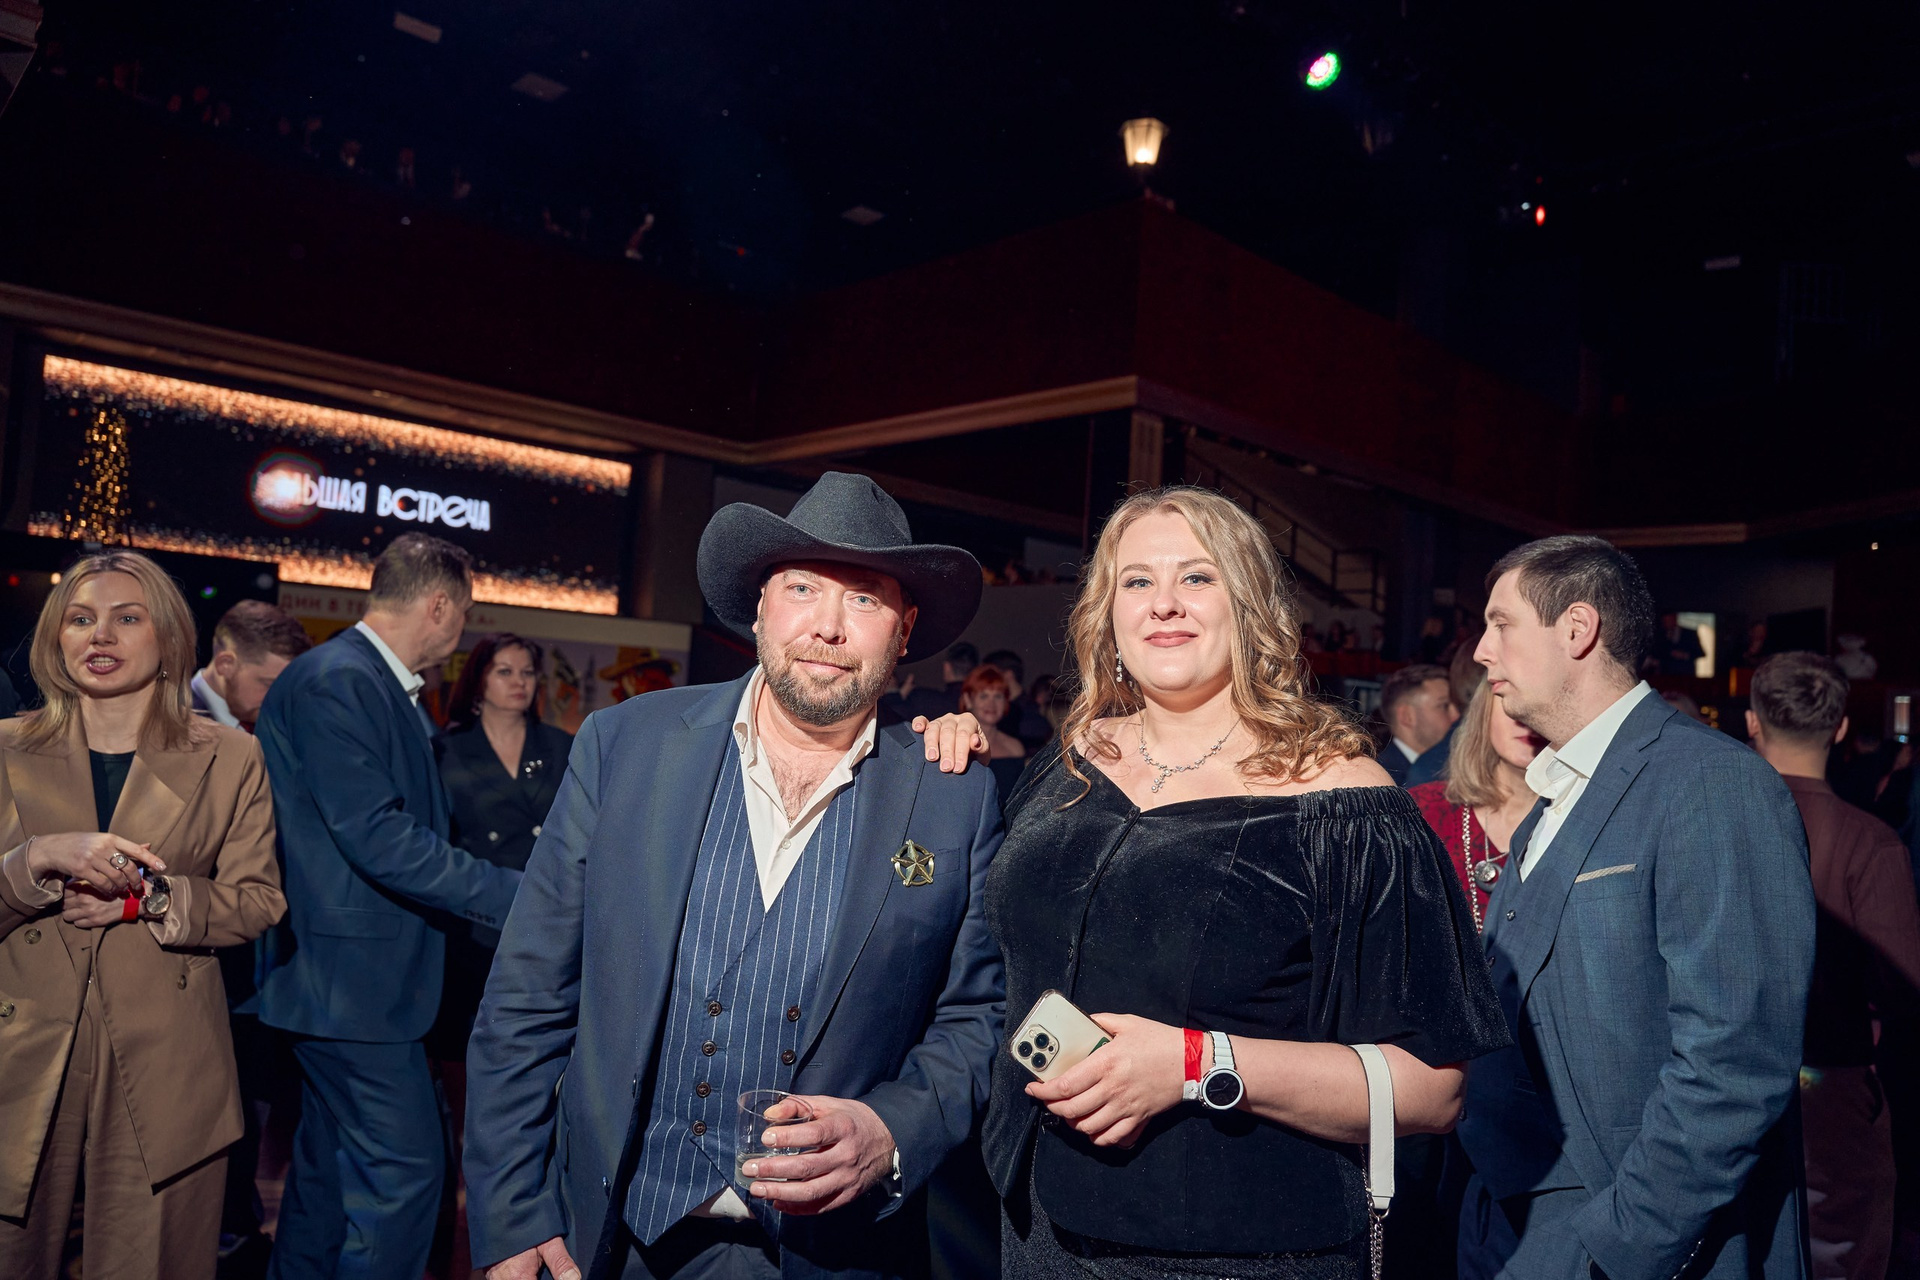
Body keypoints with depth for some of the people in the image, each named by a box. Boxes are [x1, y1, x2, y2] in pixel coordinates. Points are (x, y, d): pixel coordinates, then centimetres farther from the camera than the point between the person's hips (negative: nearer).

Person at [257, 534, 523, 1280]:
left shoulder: (377, 684, 14)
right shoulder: (337, 680, -17)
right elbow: (376, 837, -24)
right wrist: (516, 895, -24)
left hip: (344, 975, 11)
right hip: (353, 975, -11)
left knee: (331, 1167, 19)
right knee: (405, 1168, -6)